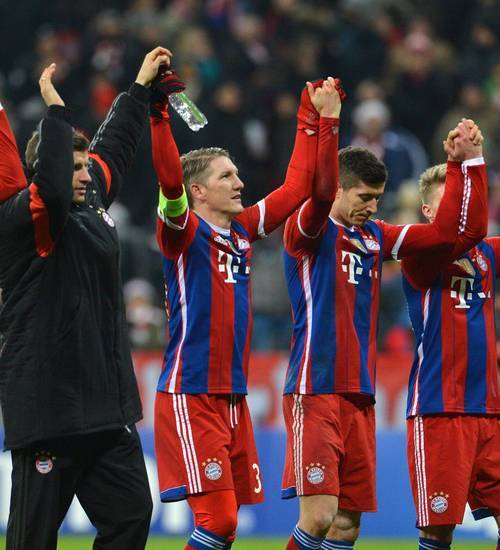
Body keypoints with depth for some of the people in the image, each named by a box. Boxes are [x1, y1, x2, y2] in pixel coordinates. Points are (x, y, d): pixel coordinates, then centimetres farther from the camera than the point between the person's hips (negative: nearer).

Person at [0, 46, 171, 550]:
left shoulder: (91, 203, 13)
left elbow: (113, 147, 29)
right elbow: (50, 186, -32)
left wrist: (140, 86, 37)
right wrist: (55, 110, -27)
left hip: (105, 408, 9)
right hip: (46, 410, -9)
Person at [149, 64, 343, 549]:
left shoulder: (243, 231, 13)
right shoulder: (184, 233, -6)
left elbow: (297, 185, 21)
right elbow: (169, 180, -24)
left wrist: (318, 120, 20)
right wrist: (158, 113, -34)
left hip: (232, 396, 7)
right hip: (189, 395, -7)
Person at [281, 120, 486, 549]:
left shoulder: (374, 237, 15)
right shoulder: (311, 231, -4)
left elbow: (445, 232, 15)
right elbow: (321, 190, -25)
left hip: (360, 396, 7)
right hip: (316, 390, -7)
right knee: (319, 515, -17)